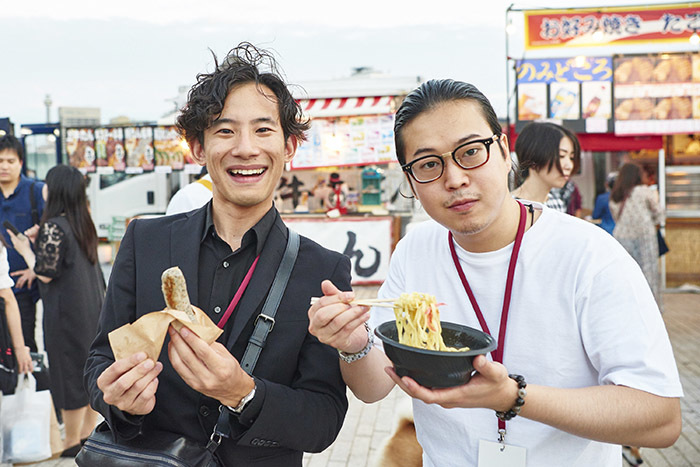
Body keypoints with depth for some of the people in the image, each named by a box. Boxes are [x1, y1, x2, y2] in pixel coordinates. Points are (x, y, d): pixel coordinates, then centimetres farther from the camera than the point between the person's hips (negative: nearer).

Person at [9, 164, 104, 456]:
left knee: (69, 371, 2)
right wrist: (33, 270, 22)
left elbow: (46, 273, -16)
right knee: (89, 369, 15)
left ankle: (71, 442, 13)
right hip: (92, 307, 8)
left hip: (66, 311, -8)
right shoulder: (84, 224, 7)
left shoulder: (53, 227, -17)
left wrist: (25, 250, -2)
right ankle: (88, 432, 26)